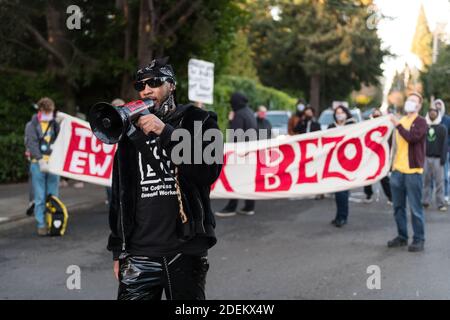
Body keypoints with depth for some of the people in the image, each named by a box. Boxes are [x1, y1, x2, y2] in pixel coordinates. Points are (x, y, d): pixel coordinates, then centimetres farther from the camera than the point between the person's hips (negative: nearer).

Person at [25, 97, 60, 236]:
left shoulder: (55, 124, 12)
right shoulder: (31, 125, 2)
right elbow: (32, 144, -9)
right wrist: (41, 161, -21)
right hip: (38, 164, -3)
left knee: (53, 196, 6)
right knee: (40, 197, -1)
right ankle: (41, 225, 4)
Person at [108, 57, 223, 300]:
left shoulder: (198, 121, 5)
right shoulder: (132, 132, 12)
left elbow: (209, 170, -12)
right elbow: (119, 194, 15)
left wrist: (166, 132, -17)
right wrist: (118, 250, 14)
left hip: (186, 250, -2)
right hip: (139, 254, 2)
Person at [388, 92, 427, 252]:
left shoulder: (421, 122, -4)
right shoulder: (400, 121, 17)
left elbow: (413, 138, -22)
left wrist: (398, 125, -20)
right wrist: (393, 163, 17)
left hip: (413, 171, -7)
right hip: (397, 170, 7)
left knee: (415, 208, -4)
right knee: (398, 207, 10)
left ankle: (419, 240, 2)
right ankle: (402, 237, 20)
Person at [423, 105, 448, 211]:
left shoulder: (442, 128, 3)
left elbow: (444, 144, -1)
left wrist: (443, 157, -9)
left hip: (437, 158, -2)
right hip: (425, 158, 2)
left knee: (439, 181, -4)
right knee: (426, 180, 6)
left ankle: (441, 203, -2)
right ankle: (426, 201, 13)